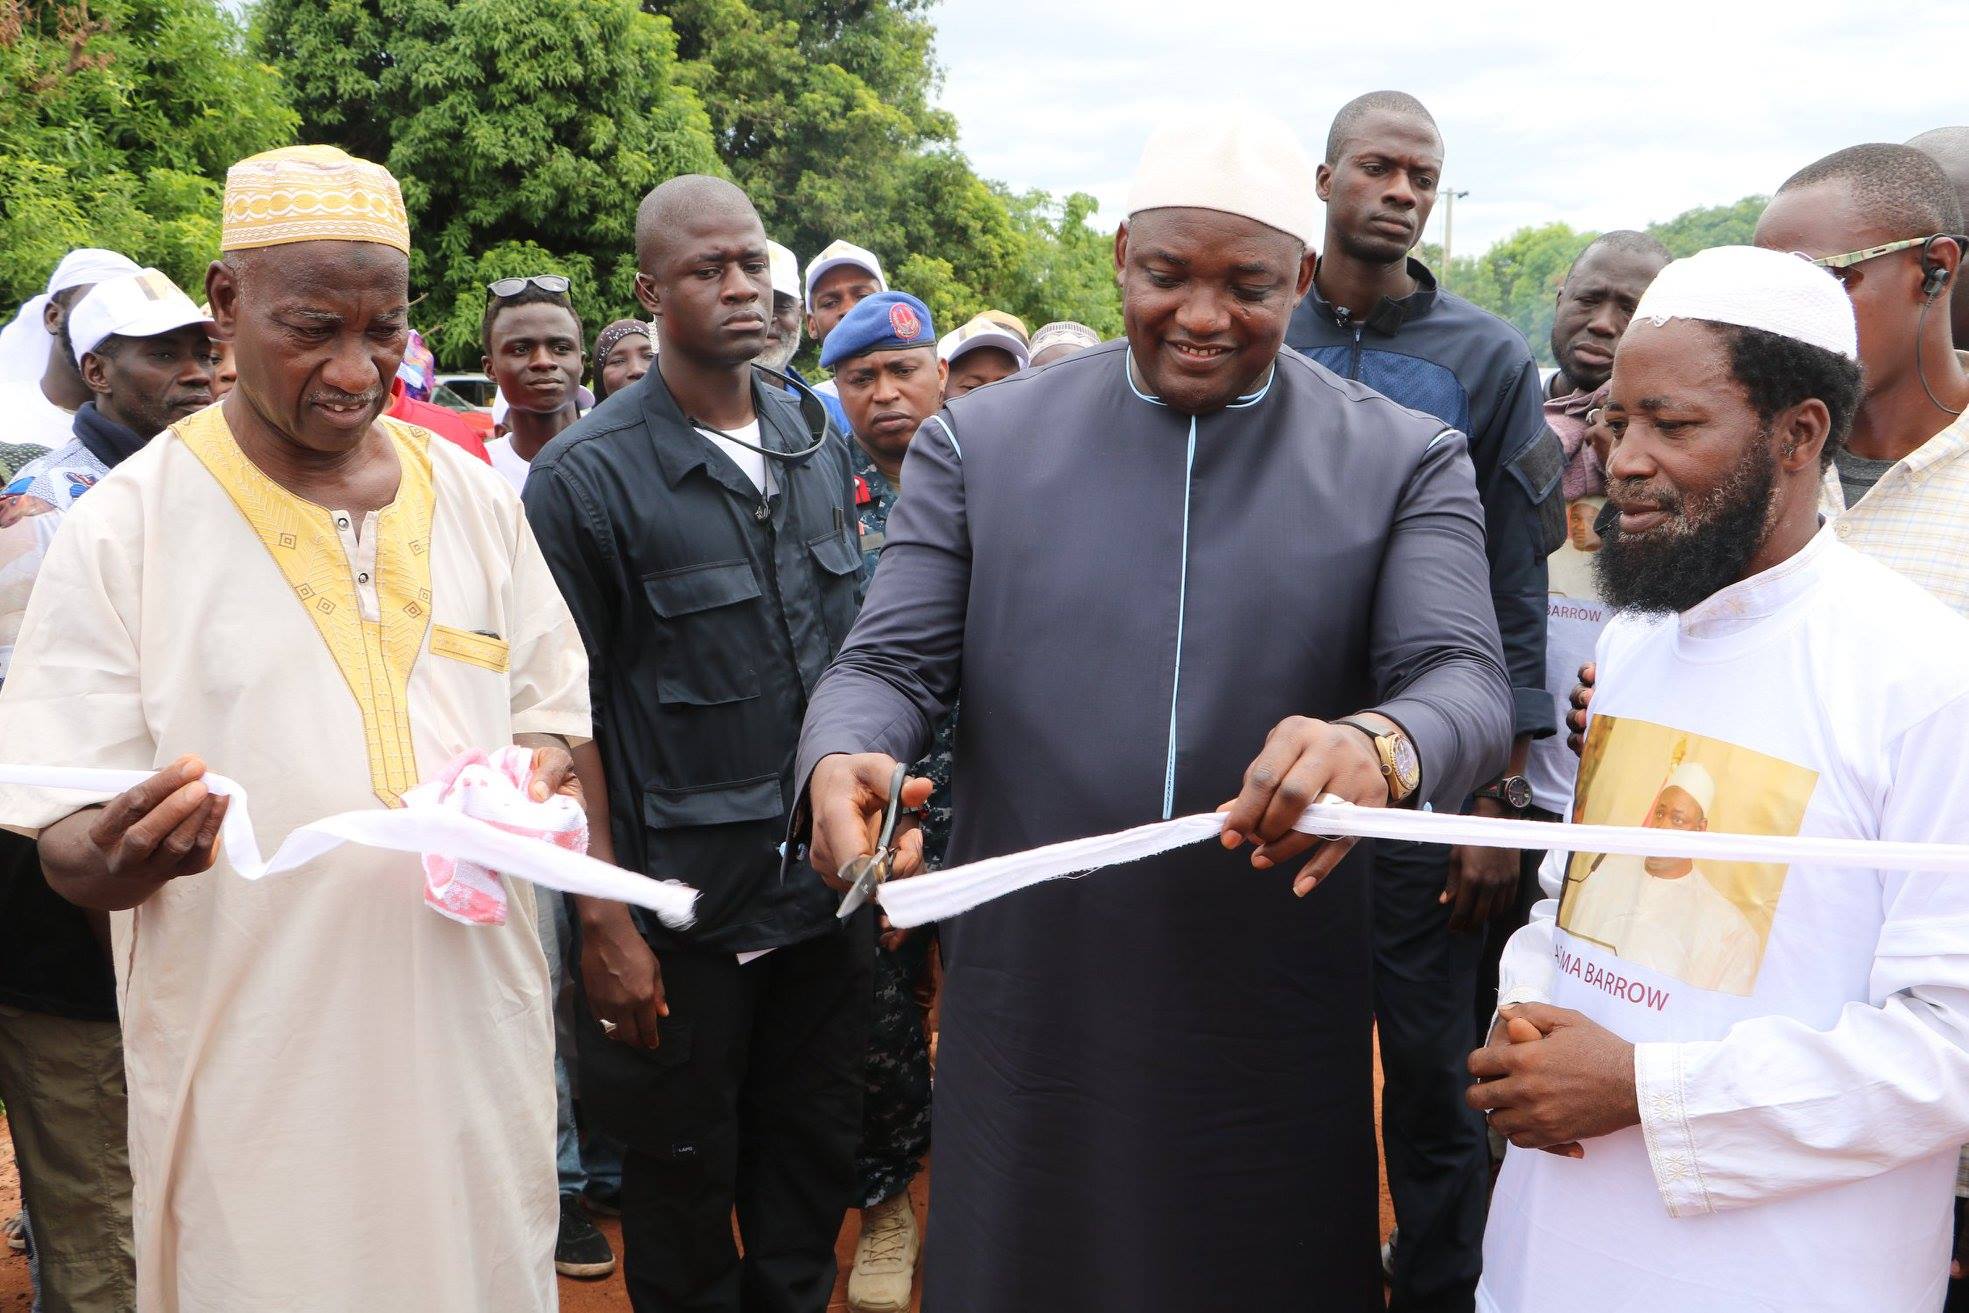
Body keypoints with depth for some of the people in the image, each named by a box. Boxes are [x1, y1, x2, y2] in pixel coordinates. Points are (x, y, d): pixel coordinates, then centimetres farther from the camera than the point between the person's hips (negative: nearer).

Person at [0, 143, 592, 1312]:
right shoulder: (125, 529, -6)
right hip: (256, 1075, -3)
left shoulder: (475, 498, 5)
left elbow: (550, 717, 13)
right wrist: (134, 849, -29)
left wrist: (535, 775, -9)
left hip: (471, 1046, 3)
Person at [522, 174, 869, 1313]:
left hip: (828, 895, 5)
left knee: (813, 1175, 17)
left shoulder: (818, 444, 6)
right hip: (684, 913, -4)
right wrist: (604, 923, -13)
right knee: (685, 1192, 13)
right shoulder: (586, 478, -11)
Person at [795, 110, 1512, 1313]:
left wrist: (1381, 744, -35)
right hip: (1027, 1017, 1)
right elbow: (889, 664, -1)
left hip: (1278, 1030, 0)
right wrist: (841, 760, -24)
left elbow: (1469, 683, -11)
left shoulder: (1408, 464, -1)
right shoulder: (978, 441, 1)